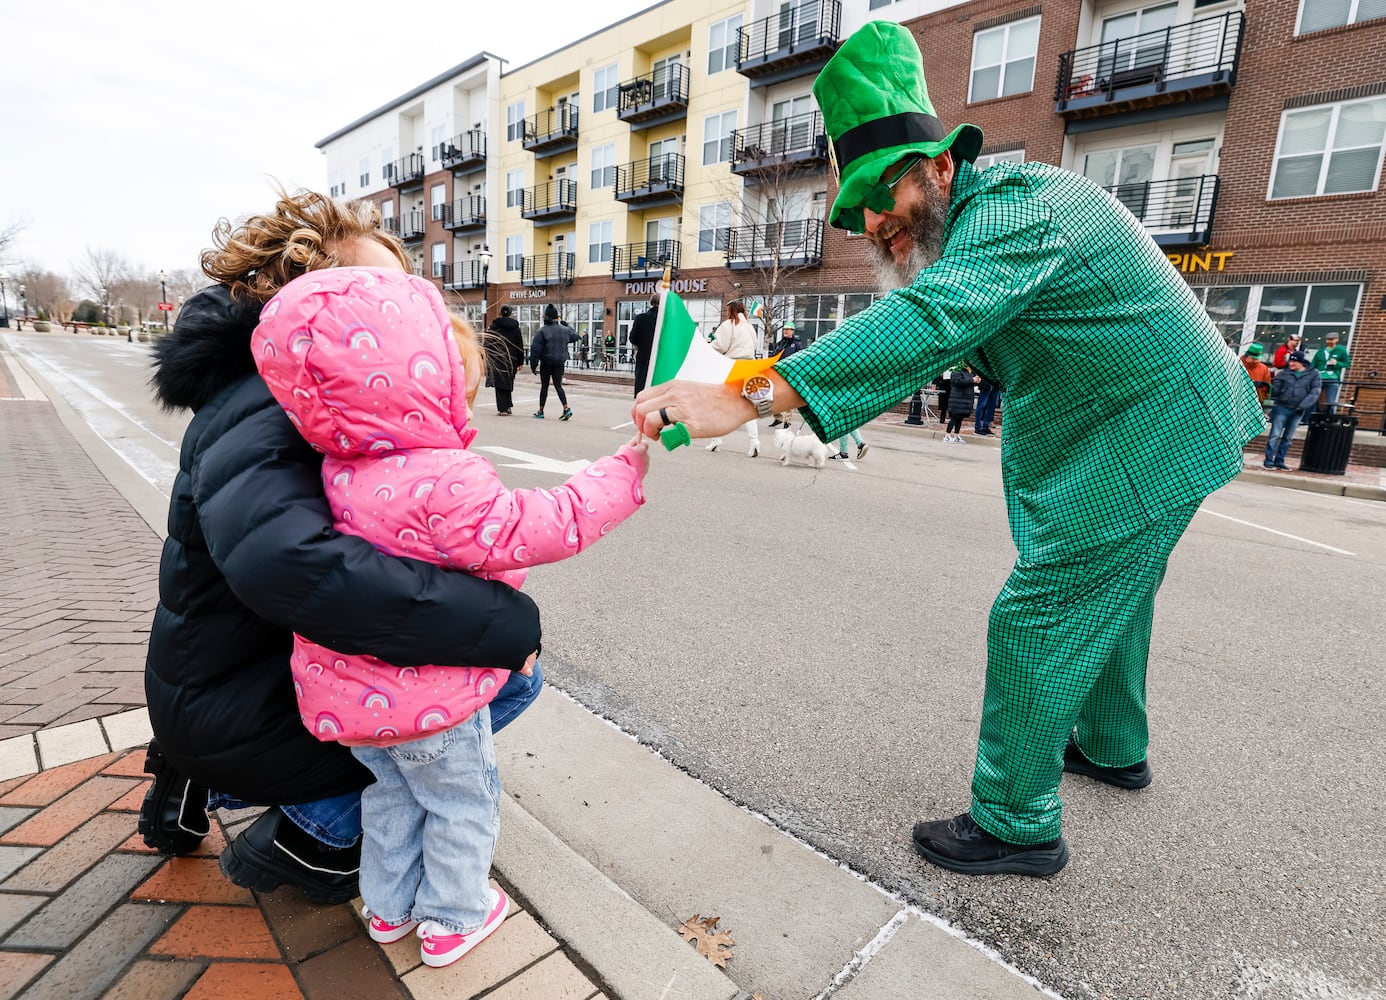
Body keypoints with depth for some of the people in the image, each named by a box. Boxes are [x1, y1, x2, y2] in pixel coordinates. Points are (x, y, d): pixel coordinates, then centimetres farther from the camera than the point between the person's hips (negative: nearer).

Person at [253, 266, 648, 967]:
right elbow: (539, 529, -29)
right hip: (428, 700, -7)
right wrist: (624, 470, -21)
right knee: (462, 804, 19)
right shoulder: (446, 485, -33)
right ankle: (452, 919, 39)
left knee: (392, 794, 30)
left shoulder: (343, 467, -6)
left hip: (345, 692, 8)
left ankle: (389, 906, 49)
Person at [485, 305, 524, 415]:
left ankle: (503, 409, -6)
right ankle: (508, 406, 18)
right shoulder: (515, 326, 3)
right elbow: (520, 345, 5)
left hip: (498, 358, -3)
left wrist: (487, 358, 1)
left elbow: (489, 343, -4)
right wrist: (520, 361, 9)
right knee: (508, 382, 16)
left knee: (500, 383, -1)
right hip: (511, 359, 3)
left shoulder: (495, 325, -3)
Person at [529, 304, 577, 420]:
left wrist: (533, 364, -6)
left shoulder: (543, 331, -10)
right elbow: (575, 335, 22)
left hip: (546, 363, -3)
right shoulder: (564, 330, 2)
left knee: (544, 386, 8)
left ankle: (541, 411, 17)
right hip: (559, 363, 3)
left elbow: (535, 348, -11)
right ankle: (566, 408, -12)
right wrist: (567, 326, 33)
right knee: (558, 385, 6)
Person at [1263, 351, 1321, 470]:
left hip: (1298, 411, 2)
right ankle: (1269, 460, -6)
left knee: (1288, 438, 9)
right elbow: (1275, 389, 1)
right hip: (1282, 408, -2)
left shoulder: (1313, 374, 3)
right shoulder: (1283, 374, 3)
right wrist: (1269, 387, -21)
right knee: (1275, 435, -7)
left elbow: (1314, 392, -4)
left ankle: (1279, 461, 15)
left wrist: (1303, 405, -15)